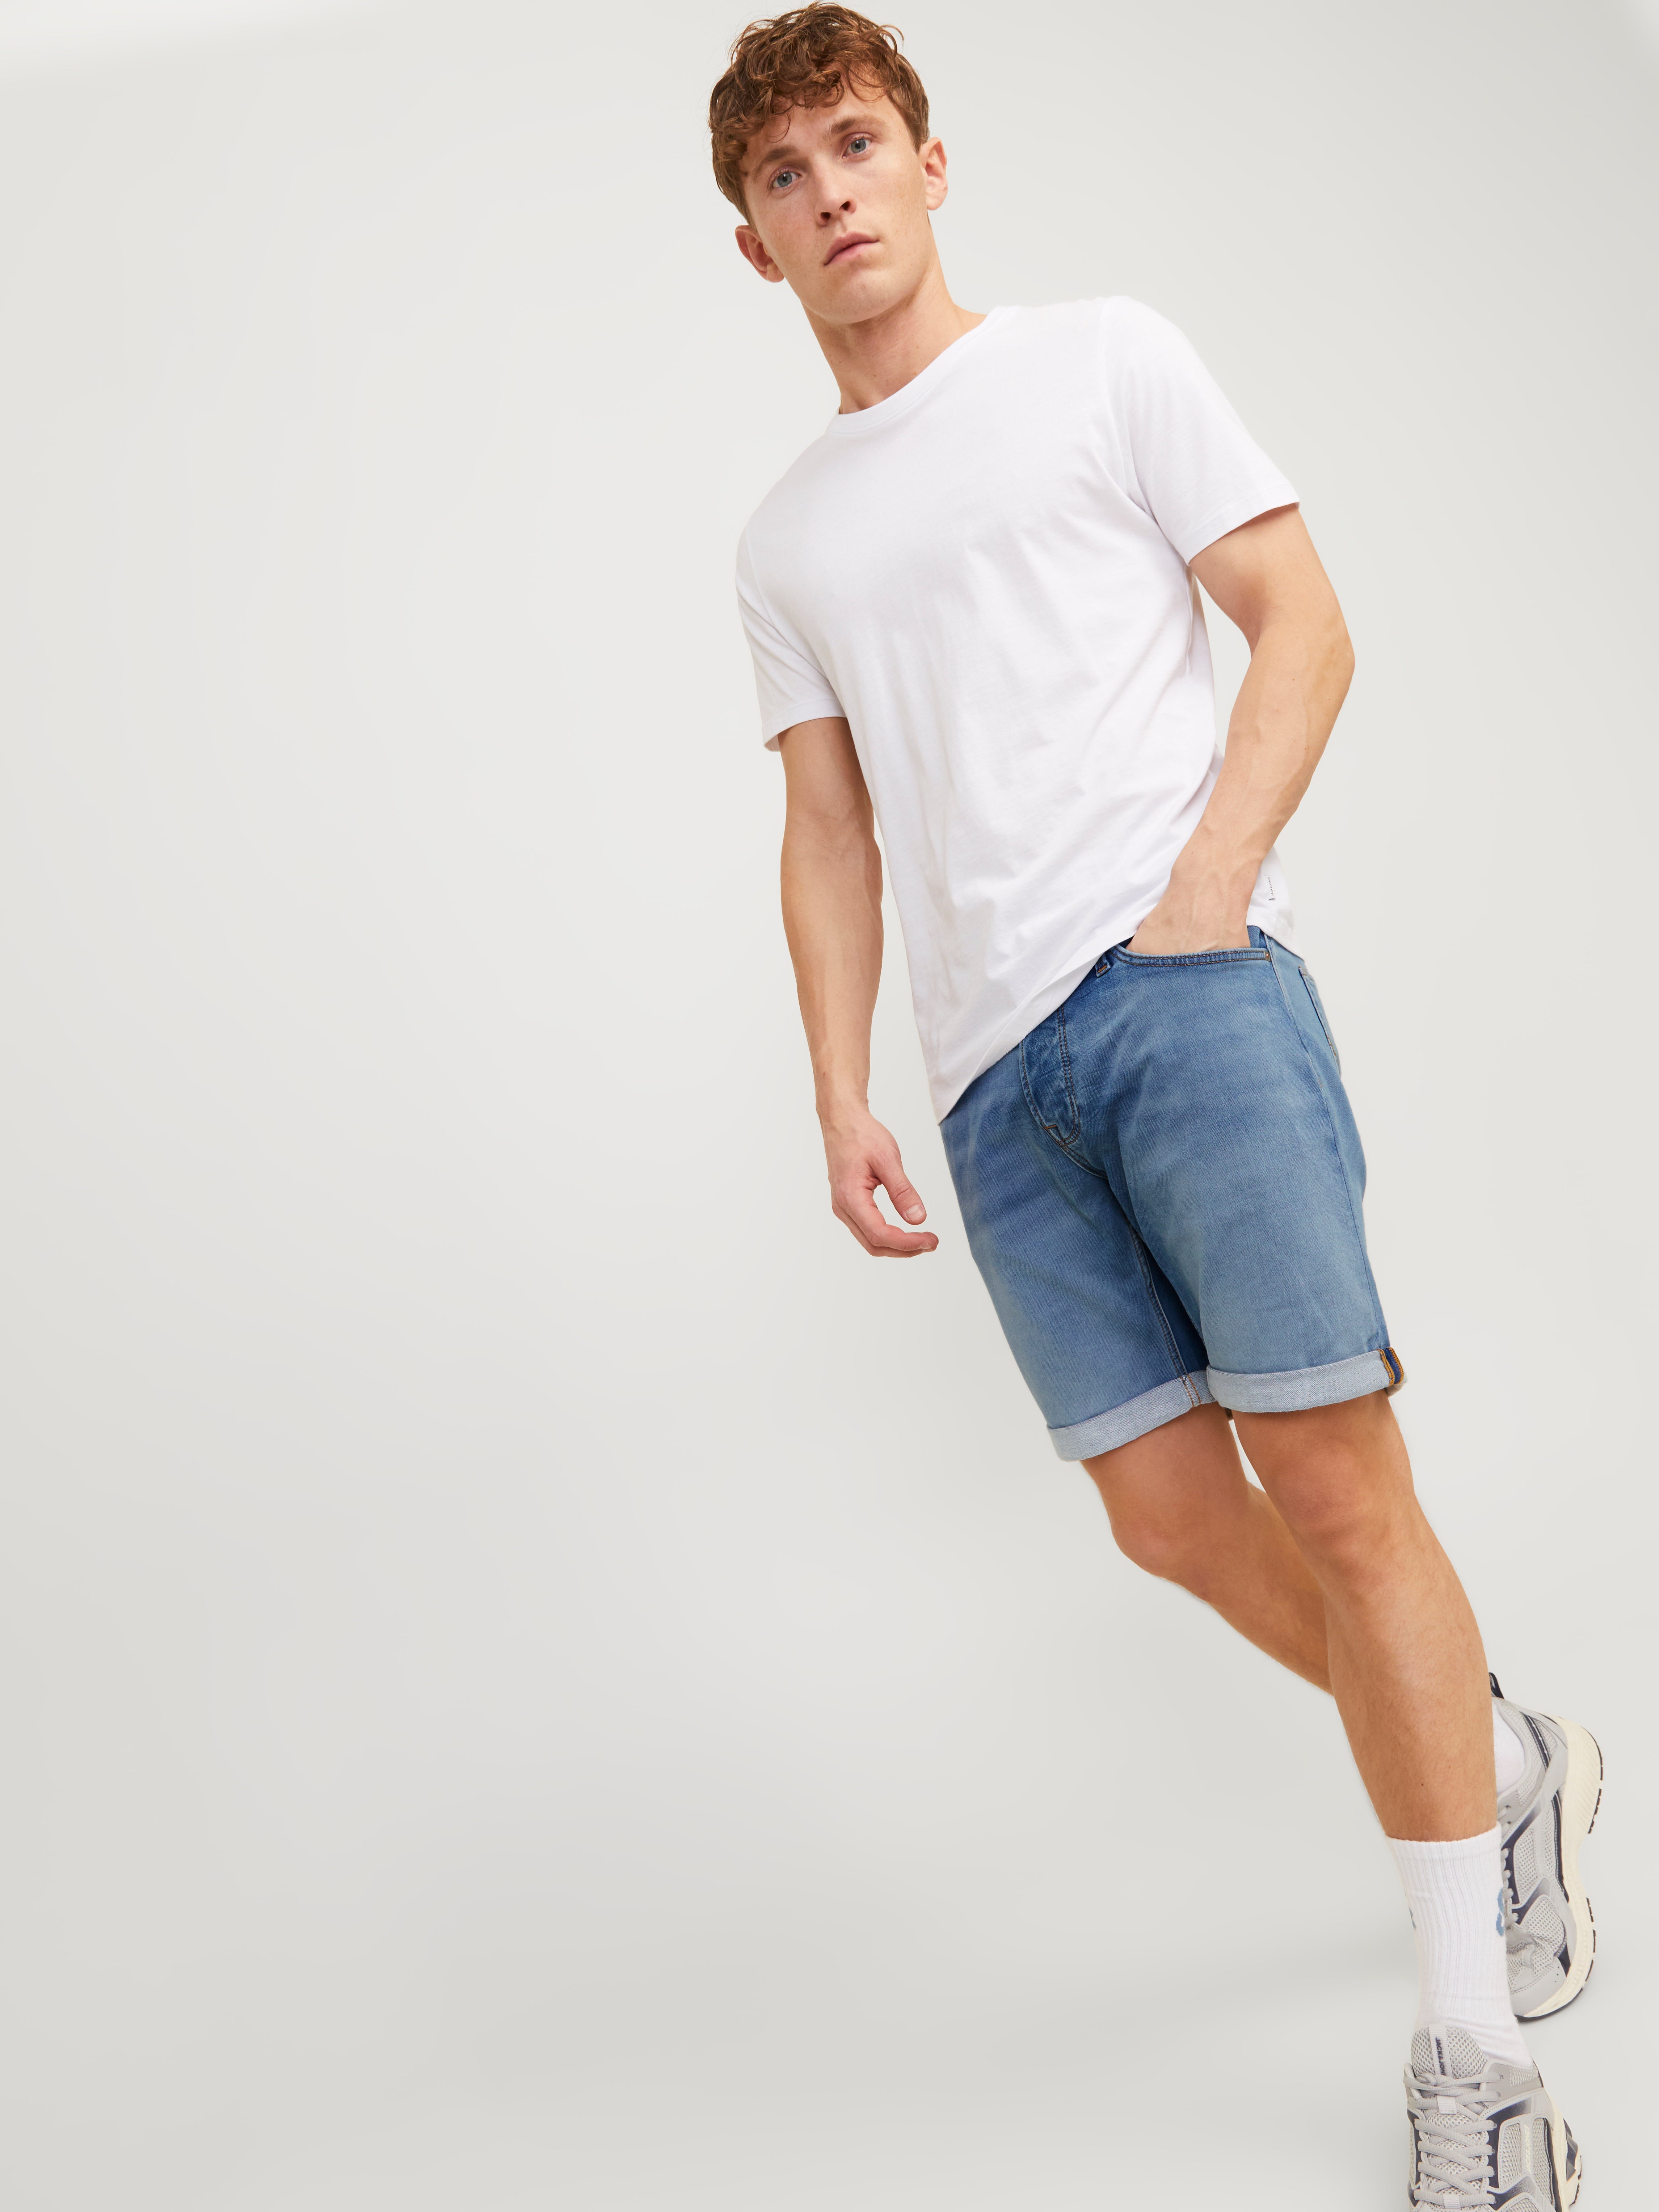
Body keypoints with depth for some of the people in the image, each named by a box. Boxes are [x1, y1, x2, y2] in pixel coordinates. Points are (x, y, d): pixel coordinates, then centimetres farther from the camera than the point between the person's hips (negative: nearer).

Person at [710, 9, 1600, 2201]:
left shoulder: (1105, 362, 10)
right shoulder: (789, 540, 22)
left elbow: (1305, 625, 4)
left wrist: (1213, 874, -11)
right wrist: (842, 1090, 8)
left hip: (1186, 987, -4)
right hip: (996, 1072, 5)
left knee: (1334, 1481, -10)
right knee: (1175, 1517, 2)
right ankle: (1513, 1770, 28)